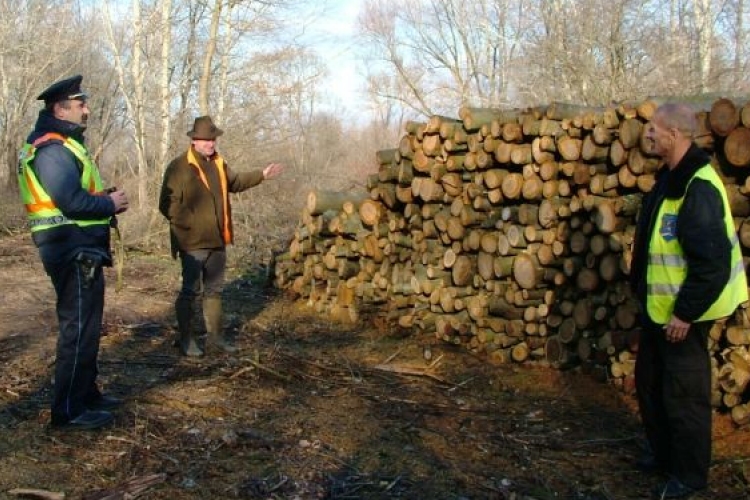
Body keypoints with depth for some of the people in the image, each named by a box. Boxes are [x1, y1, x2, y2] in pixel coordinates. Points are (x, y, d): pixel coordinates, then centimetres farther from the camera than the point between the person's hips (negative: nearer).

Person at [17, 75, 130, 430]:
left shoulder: (63, 144, 17)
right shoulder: (52, 149, -17)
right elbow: (71, 201, -27)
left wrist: (105, 197, 2)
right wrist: (111, 204, -12)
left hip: (80, 249, 11)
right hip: (74, 251, -11)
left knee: (85, 325, 19)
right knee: (79, 328, -5)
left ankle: (86, 393, 31)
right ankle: (69, 410, 3)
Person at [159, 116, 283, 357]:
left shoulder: (218, 163, 12)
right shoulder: (179, 167, -13)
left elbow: (235, 182, 30)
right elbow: (167, 204, -16)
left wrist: (262, 174, 22)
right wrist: (190, 223, -20)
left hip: (216, 240, 8)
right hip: (193, 241, -8)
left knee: (214, 290, 15)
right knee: (192, 290, -1)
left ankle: (215, 336, 25)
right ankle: (186, 338, 11)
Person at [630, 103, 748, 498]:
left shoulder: (699, 188, -24)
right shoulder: (671, 178, 7)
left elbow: (712, 263, -27)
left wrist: (686, 314, -22)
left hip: (682, 313, -10)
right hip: (659, 308, 10)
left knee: (683, 394, 4)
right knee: (649, 382, 21)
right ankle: (664, 453, 39)